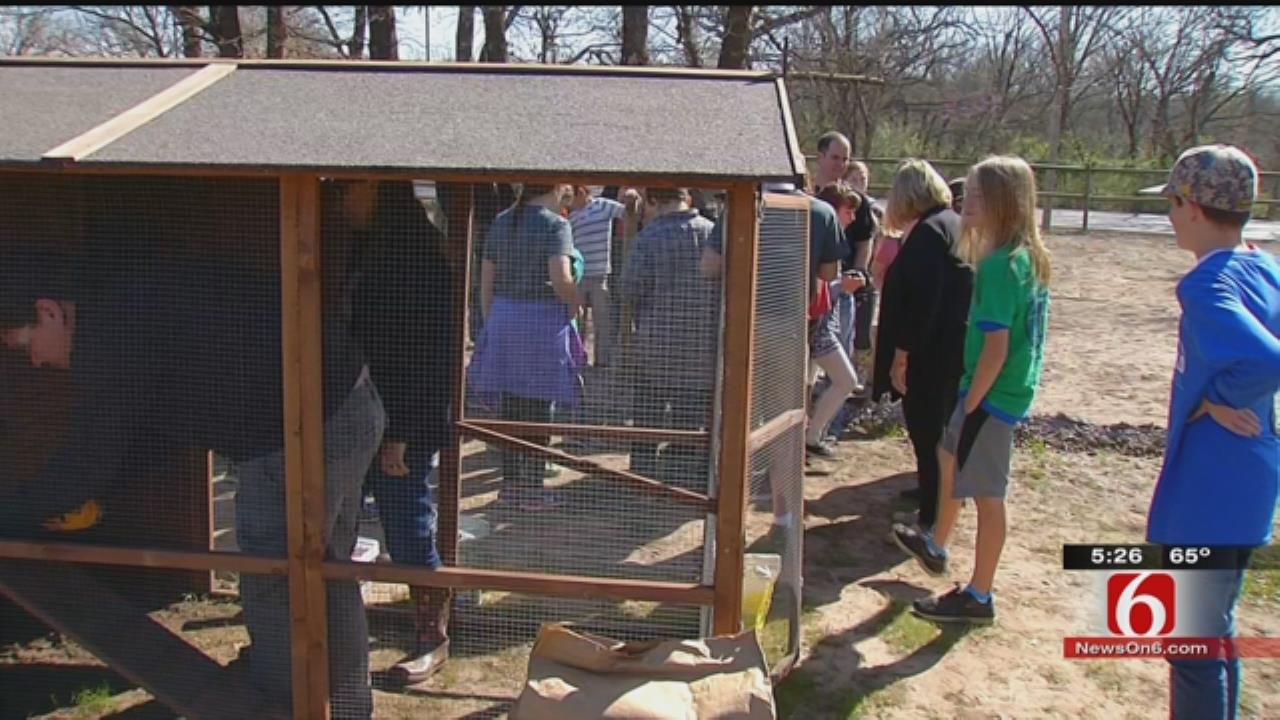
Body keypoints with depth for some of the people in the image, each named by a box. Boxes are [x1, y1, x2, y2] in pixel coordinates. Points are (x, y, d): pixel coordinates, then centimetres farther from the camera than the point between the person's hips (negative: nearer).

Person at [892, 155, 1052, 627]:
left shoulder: (999, 265, -23)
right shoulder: (1030, 257, 6)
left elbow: (995, 348, -25)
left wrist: (971, 404, -15)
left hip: (992, 394, -10)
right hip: (1015, 387, 10)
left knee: (986, 494, 2)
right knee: (949, 454, 27)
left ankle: (978, 598, 16)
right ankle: (935, 547, 45)